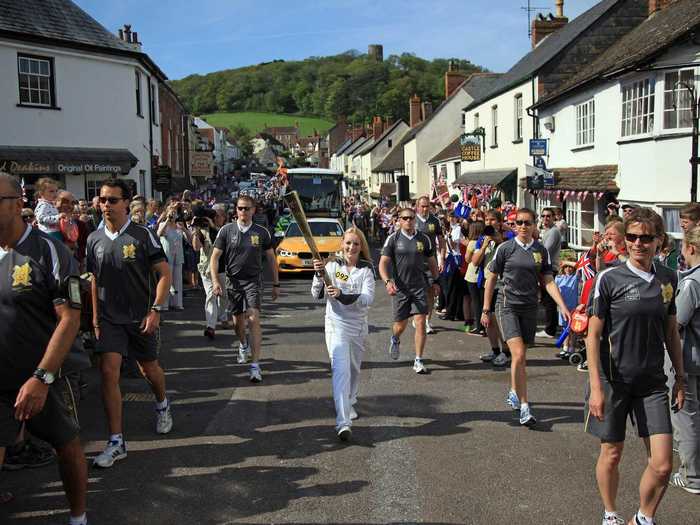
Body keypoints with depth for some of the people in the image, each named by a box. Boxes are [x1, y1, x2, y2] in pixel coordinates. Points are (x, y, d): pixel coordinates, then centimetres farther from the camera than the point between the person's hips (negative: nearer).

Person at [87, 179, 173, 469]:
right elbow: (95, 280, 12)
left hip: (141, 317, -2)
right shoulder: (94, 239, 3)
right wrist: (95, 316, 8)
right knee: (108, 371, -9)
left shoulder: (143, 235, -9)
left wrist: (156, 310, -16)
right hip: (109, 319, 2)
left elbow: (164, 273, -9)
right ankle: (116, 442, -2)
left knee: (150, 369, 14)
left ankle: (162, 405, 47)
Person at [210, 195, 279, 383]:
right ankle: (243, 345, 47)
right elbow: (214, 257, 2)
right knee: (238, 322, 12)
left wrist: (276, 284, 8)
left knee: (253, 319, -16)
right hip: (233, 281, 2)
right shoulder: (226, 230, 0)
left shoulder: (262, 232, 1)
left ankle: (255, 365, -14)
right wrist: (215, 280, -10)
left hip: (253, 280, -2)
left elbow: (271, 258, 8)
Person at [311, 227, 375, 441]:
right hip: (336, 325, -2)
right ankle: (343, 423, -20)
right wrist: (319, 275, -25)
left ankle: (349, 404, 46)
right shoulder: (332, 265, -3)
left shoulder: (366, 270, -2)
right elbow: (317, 295, -7)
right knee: (341, 371, -16)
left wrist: (342, 295, -31)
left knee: (354, 370, 19)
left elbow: (368, 298, -17)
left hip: (359, 326, 3)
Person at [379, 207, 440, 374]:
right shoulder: (393, 239, -2)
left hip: (420, 287, 1)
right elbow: (383, 263, -7)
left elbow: (431, 262, 17)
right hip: (399, 288, -1)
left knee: (420, 322, -7)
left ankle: (418, 361, 2)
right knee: (400, 324, 8)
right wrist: (387, 281, -22)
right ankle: (395, 340, 46)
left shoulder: (424, 239, 4)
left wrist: (435, 281, 19)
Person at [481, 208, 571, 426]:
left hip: (530, 307, 3)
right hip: (508, 306, -3)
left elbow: (548, 281, 5)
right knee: (518, 355, -16)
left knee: (520, 356, 12)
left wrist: (563, 307, -6)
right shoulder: (505, 248, -3)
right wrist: (486, 310, 2)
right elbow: (491, 279, 3)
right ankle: (524, 407, -13)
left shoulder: (541, 251, 5)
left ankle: (514, 392, 37)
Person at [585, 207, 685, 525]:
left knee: (662, 464, 0)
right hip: (613, 380, -3)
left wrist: (680, 377, 14)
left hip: (652, 382, 3)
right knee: (612, 454, 10)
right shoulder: (610, 279, -10)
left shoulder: (668, 278, 3)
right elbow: (593, 335, -9)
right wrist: (596, 386, -14)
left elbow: (671, 331, 14)